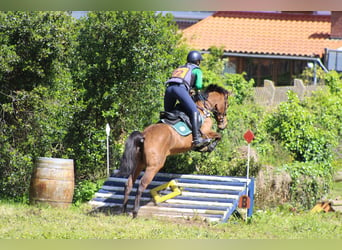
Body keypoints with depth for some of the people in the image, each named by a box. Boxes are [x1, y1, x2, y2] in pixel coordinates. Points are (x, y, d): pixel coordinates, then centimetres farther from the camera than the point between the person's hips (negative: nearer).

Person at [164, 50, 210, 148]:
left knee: (168, 113, 20)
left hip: (169, 88, 6)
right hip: (180, 88, -6)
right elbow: (198, 85, 7)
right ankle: (197, 138, -27)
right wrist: (194, 88, 29)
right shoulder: (197, 70, 20)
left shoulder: (179, 68, 37)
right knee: (194, 111, -12)